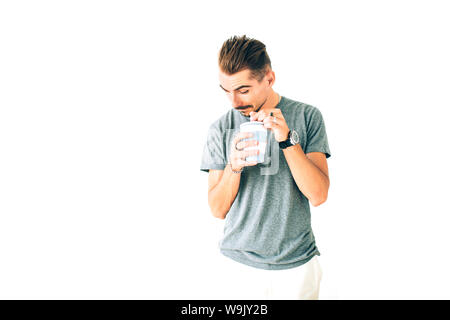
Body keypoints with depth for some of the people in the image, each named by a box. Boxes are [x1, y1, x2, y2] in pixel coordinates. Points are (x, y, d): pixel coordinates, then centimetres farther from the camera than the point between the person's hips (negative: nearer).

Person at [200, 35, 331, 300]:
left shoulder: (307, 116, -6)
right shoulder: (221, 128, -4)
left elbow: (319, 195, -13)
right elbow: (218, 210, -3)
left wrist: (287, 140, -24)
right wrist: (234, 166, -21)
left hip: (297, 262, 0)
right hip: (239, 262, 1)